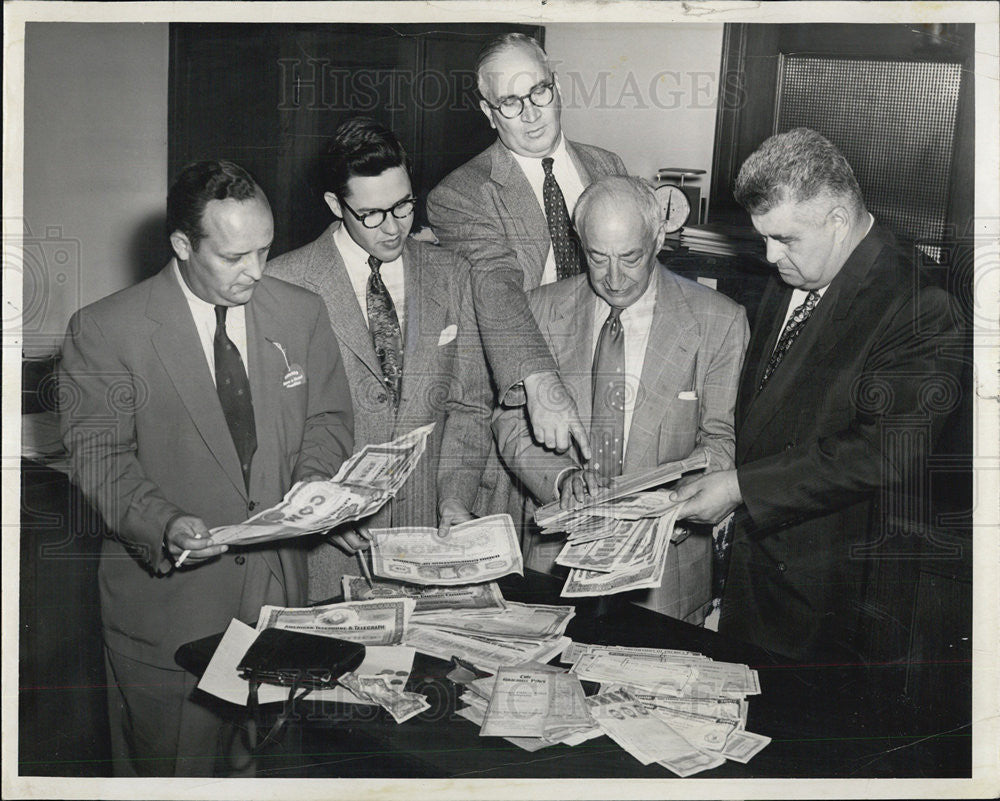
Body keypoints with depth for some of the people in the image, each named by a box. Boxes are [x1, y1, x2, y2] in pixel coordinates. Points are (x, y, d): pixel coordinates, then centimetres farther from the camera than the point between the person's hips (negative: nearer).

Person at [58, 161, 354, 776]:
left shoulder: (303, 315, 4)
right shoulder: (104, 331, -7)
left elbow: (328, 420, 9)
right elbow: (99, 453, -8)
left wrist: (311, 488, -11)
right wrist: (161, 525, -24)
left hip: (280, 587, 3)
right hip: (167, 595, -3)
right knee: (172, 770, 8)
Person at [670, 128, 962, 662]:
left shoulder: (918, 306, -21)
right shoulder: (792, 278, 4)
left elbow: (885, 455, -26)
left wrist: (741, 487, -24)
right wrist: (722, 479, 2)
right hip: (753, 549, 7)